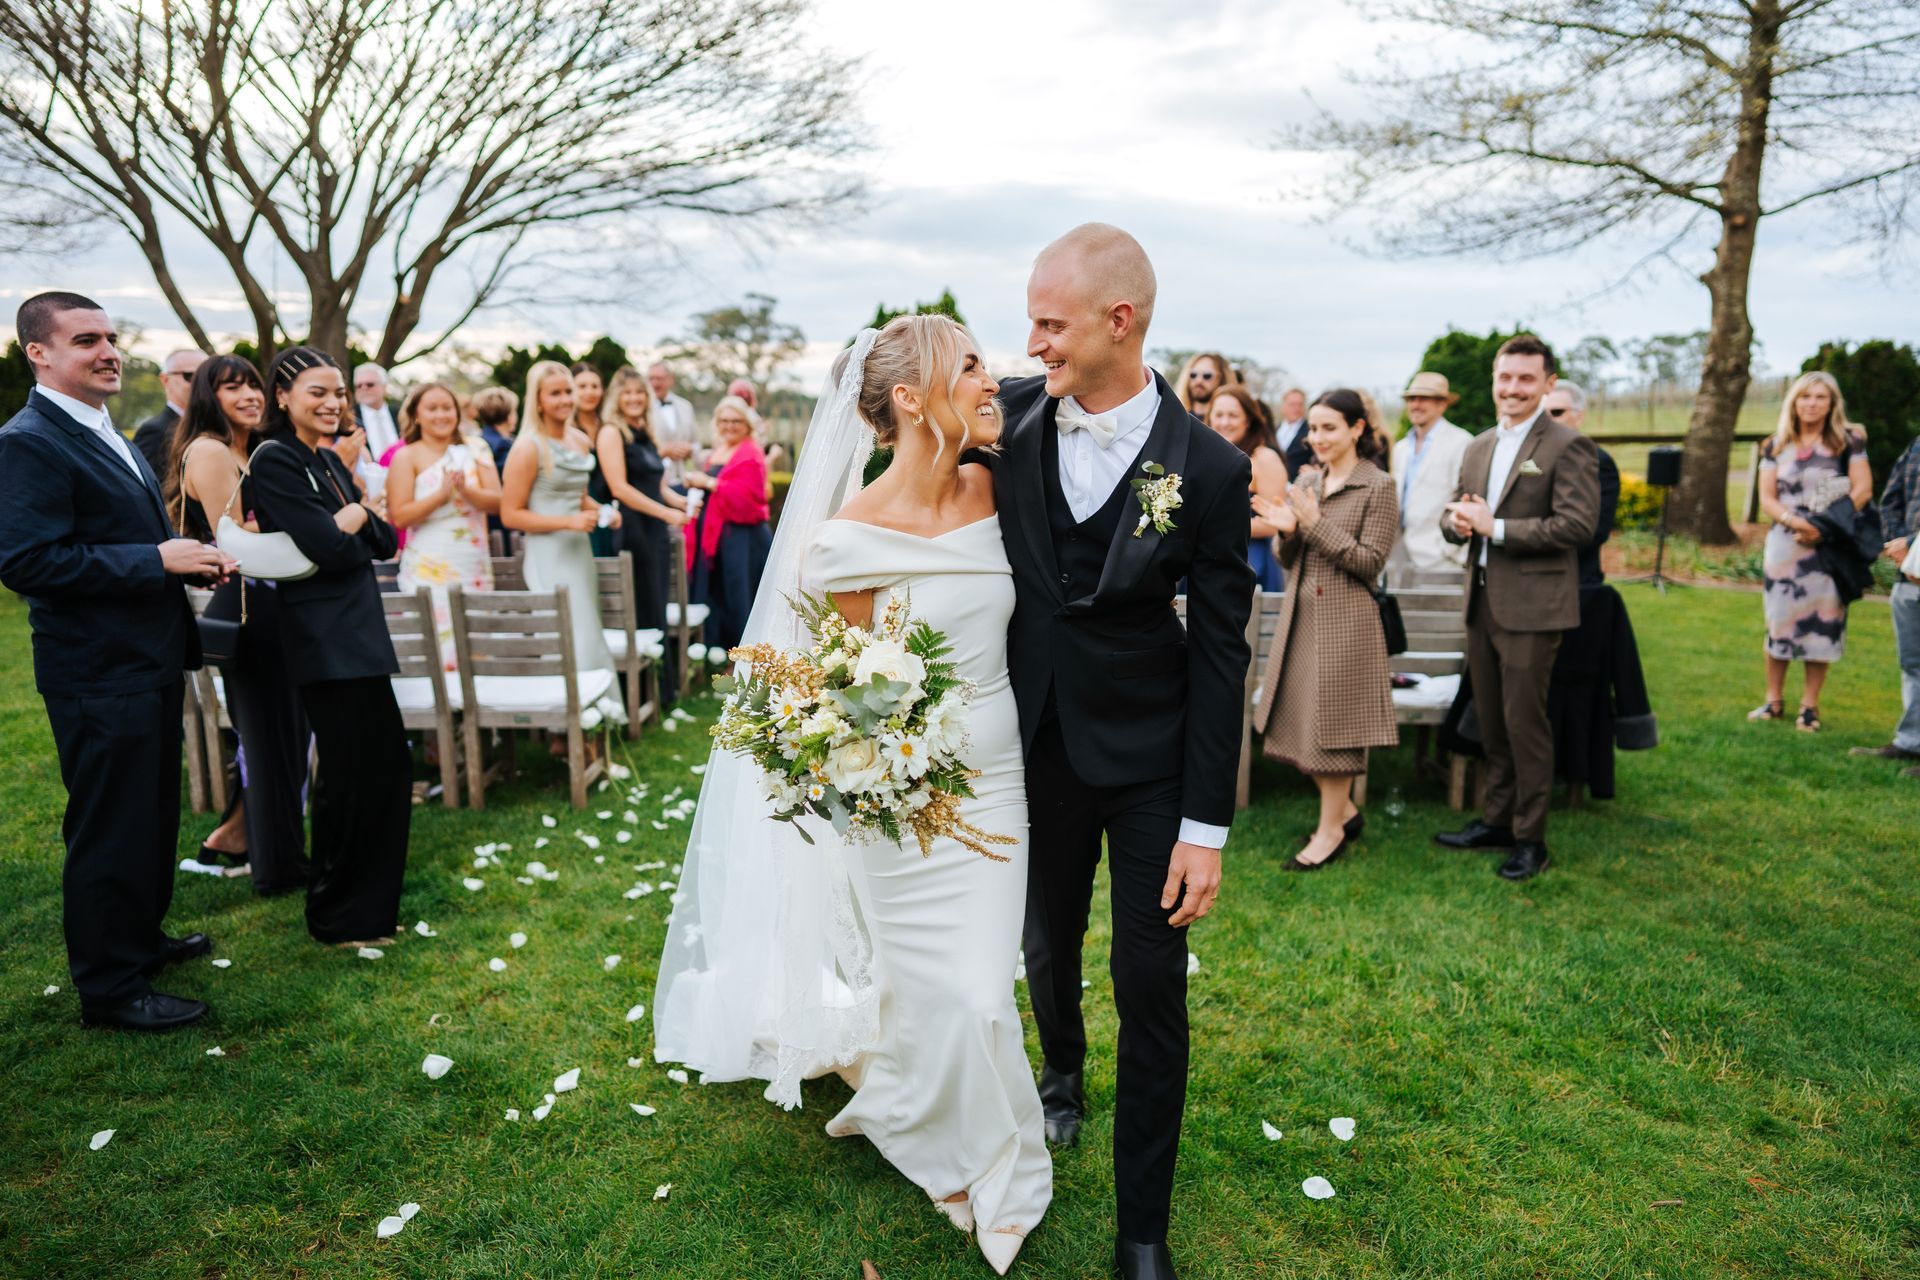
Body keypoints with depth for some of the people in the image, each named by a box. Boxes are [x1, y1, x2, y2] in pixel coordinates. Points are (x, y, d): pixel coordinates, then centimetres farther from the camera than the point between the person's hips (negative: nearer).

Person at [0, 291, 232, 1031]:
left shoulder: (107, 437, 14)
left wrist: (191, 561, 3)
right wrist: (156, 560, -24)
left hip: (148, 663, 10)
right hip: (99, 673, -10)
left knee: (153, 816, 21)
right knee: (111, 829, 1)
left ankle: (140, 938, 38)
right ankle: (110, 988, 14)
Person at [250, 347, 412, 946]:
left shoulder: (329, 461, 15)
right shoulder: (276, 459, -12)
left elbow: (385, 541, 11)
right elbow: (330, 549, -20)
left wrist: (358, 519, -8)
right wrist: (356, 525, -1)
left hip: (357, 631, 9)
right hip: (324, 641, -9)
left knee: (386, 763, 13)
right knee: (351, 772, 0)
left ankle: (371, 903, 29)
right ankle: (339, 918, 16)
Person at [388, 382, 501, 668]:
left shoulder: (475, 452, 11)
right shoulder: (406, 457, 1)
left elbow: (497, 502, 0)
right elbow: (399, 516, -7)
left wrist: (466, 490, -17)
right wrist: (441, 494, -16)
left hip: (476, 569, 4)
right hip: (430, 570, -3)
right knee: (438, 657, -7)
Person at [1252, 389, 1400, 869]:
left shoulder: (1378, 487, -7)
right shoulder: (1305, 482, 10)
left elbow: (1370, 561, -13)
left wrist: (1316, 524, -18)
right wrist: (1288, 531, -9)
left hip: (1346, 618, -6)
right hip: (1301, 613, 6)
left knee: (1332, 722, 0)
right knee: (1301, 718, 11)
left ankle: (1332, 829, 16)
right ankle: (1346, 810, 30)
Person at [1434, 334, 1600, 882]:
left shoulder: (1567, 446, -8)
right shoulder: (1477, 448, 14)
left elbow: (1578, 525, -18)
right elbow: (1453, 515, 18)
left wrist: (1495, 527, -19)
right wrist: (1457, 520, -6)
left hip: (1531, 607, -7)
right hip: (1481, 603, 7)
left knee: (1525, 723, 0)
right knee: (1492, 723, 15)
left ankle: (1530, 838, 13)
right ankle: (1496, 820, 28)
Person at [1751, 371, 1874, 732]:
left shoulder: (1848, 441, 2)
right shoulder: (1776, 445, 7)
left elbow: (1863, 490, -4)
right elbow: (1766, 497, 2)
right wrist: (1796, 522, -15)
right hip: (1784, 544, 2)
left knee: (1822, 623, -1)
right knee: (1780, 621, 5)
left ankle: (1810, 705, 8)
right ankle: (1774, 700, 14)